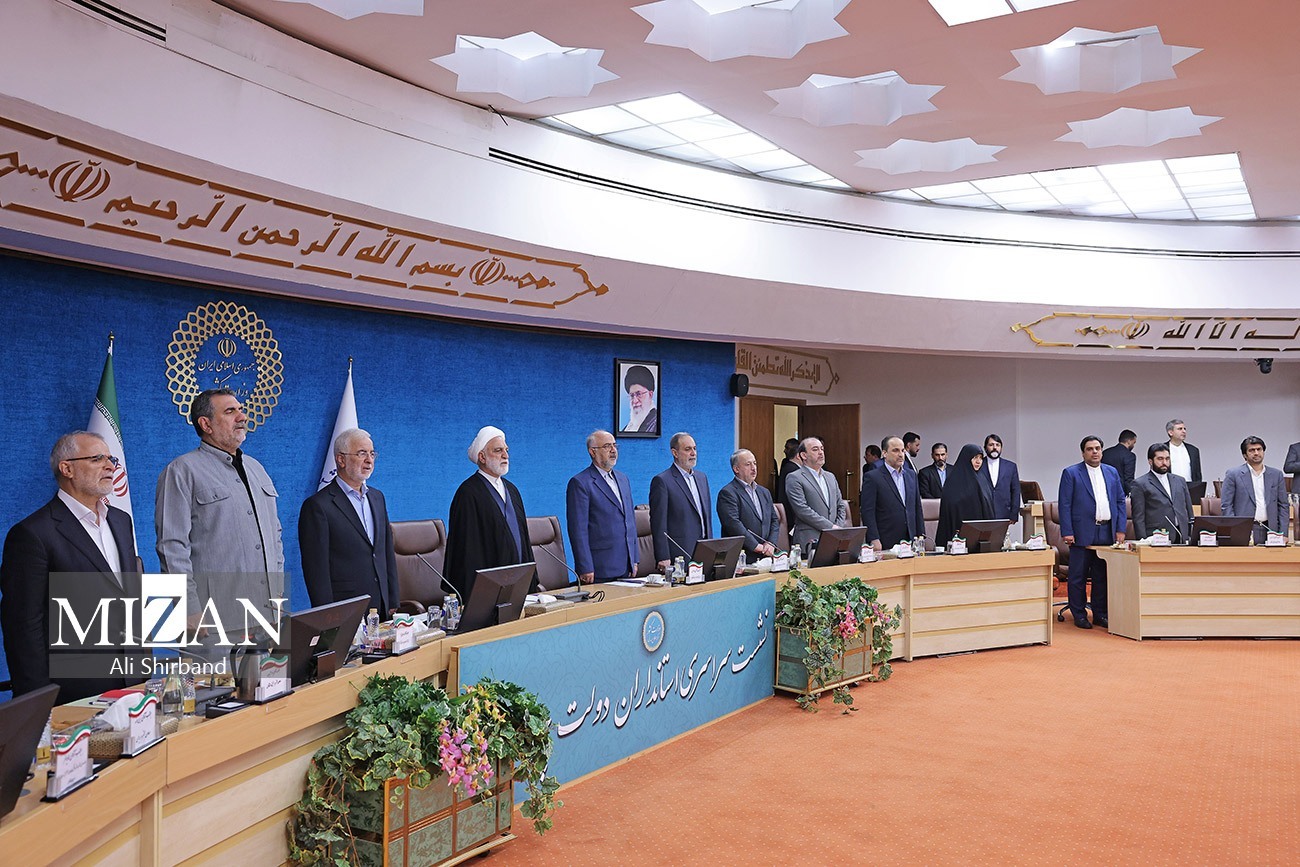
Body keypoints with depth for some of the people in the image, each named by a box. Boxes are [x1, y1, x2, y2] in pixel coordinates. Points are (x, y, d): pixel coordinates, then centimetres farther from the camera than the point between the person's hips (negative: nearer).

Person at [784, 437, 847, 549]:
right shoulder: (794, 478, -4)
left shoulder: (830, 477, 20)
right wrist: (830, 527, -13)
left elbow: (840, 506, 20)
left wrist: (838, 528, 1)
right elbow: (802, 510, -13)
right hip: (809, 541, -6)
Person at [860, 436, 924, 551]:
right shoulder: (872, 477, -5)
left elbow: (917, 509, 18)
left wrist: (921, 536, 11)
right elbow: (867, 512, -10)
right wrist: (874, 540, -16)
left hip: (910, 541, 5)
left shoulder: (911, 476, 14)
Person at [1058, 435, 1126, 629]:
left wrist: (1120, 529, 5)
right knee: (1078, 576, 1)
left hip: (1107, 532, 4)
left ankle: (1100, 614, 18)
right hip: (1082, 533, -4)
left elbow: (1120, 501, 14)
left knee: (1102, 575, 9)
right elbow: (1064, 504, -4)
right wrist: (1066, 532, -11)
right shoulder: (1071, 473, -1)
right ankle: (1079, 615, 9)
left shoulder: (1112, 472, 13)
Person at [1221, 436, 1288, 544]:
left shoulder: (1276, 474, 13)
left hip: (1269, 531, 3)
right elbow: (1226, 506, -1)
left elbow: (1283, 505, 14)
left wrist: (1282, 534, 5)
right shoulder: (1233, 474, 2)